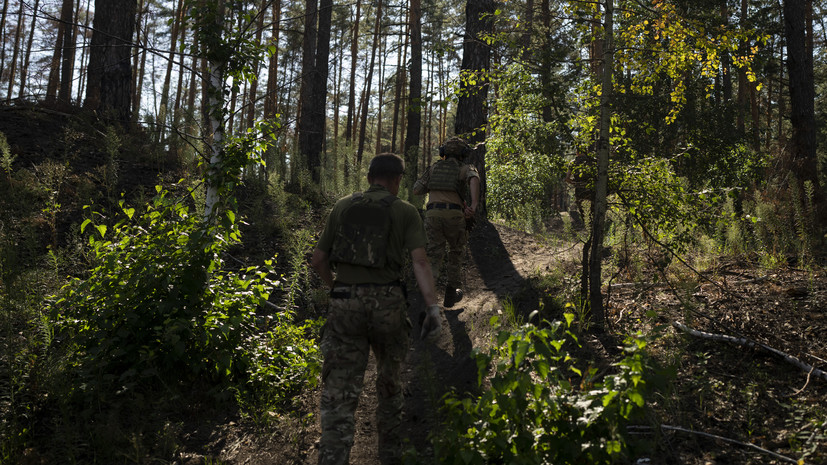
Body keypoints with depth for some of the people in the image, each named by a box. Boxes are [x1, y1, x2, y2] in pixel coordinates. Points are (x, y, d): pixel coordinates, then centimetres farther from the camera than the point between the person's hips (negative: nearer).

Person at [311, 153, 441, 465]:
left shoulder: (342, 207, 12)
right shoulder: (406, 212, 5)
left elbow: (318, 259, 12)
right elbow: (419, 260, -9)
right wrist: (433, 307, -14)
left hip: (345, 303, 1)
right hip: (387, 302, 0)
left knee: (339, 392, 1)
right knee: (389, 383, 20)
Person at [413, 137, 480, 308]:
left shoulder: (433, 168, 19)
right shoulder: (466, 168, 11)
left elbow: (416, 190, 13)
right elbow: (474, 178, -15)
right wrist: (474, 204, -23)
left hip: (433, 213, 2)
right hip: (454, 215, -1)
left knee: (434, 253, 6)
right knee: (456, 252, 19)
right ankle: (451, 292, 22)